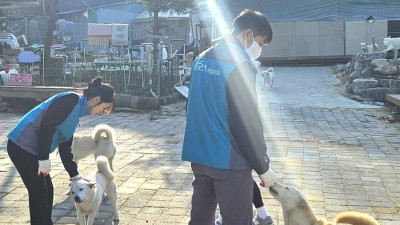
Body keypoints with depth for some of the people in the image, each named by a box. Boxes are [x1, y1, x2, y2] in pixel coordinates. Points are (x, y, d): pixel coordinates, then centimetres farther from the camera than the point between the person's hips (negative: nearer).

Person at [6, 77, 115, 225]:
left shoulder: (77, 111, 15)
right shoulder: (72, 100, -14)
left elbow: (65, 147, 18)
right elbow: (46, 125, -23)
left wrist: (74, 174, 16)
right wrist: (44, 157, -19)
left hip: (33, 150, 9)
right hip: (22, 146, -9)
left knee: (47, 190, 15)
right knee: (39, 193, -1)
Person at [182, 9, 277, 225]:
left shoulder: (202, 58, 10)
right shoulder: (240, 64, -16)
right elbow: (248, 123, -16)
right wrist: (263, 166, -7)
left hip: (198, 155, 8)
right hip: (228, 160, -8)